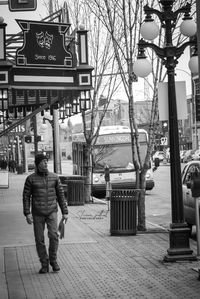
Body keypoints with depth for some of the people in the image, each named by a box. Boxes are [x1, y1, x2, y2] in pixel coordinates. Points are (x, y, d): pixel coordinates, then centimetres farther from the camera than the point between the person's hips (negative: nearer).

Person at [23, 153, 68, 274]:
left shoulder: (54, 177, 1)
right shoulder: (31, 179, -3)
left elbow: (61, 195, 5)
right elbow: (26, 197, -2)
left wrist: (65, 212, 1)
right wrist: (27, 213, -12)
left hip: (52, 212, 0)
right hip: (37, 214, 0)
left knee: (54, 235, -17)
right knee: (39, 239, 1)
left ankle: (53, 259, 5)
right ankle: (44, 264, 16)